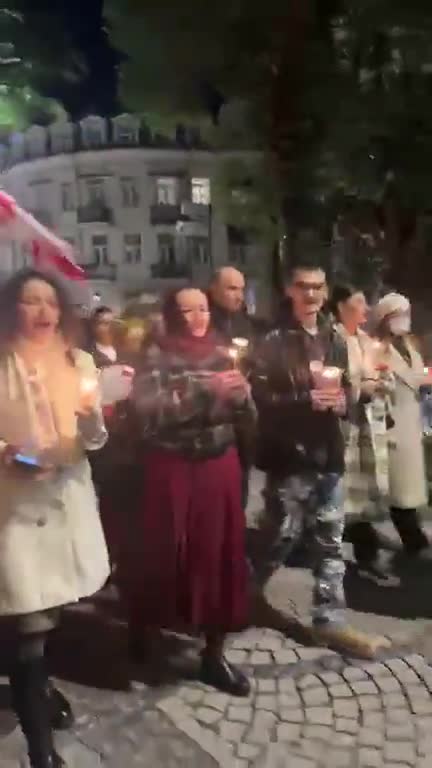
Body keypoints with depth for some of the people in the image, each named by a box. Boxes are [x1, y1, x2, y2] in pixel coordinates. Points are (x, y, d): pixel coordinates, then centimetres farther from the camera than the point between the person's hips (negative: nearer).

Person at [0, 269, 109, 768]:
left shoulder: (78, 362, 5)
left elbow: (94, 441, 4)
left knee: (54, 610, 18)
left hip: (69, 497, 5)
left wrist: (92, 415, -17)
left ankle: (40, 685, 45)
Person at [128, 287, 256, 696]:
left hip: (220, 465, 4)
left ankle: (214, 652, 22)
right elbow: (149, 410, -20)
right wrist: (205, 389, -24)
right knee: (165, 555, 2)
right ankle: (146, 637, 29)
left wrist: (241, 394, -13)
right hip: (173, 469, -3)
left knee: (220, 553, 5)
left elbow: (246, 415, 9)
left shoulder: (221, 354, 7)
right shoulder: (156, 358, -5)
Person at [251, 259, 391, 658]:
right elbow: (262, 397, -13)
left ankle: (331, 620, 24)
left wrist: (342, 401, -4)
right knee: (281, 536, 5)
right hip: (290, 455, -5)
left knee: (330, 541, 11)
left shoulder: (335, 340, 11)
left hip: (328, 453, 6)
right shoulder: (274, 341, -7)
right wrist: (309, 400, -22)